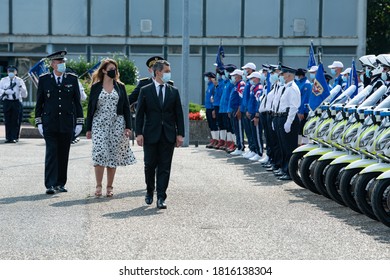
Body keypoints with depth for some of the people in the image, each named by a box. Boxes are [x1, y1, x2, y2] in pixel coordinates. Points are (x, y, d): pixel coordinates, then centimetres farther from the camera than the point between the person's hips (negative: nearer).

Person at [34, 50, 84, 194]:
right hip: (49, 124, -2)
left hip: (67, 123, 2)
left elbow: (77, 102, 9)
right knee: (51, 153, -8)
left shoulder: (72, 79, 7)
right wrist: (39, 122, 1)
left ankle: (60, 183, 14)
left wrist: (79, 122, 4)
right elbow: (39, 102, 7)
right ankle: (50, 185, -9)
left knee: (63, 155, 5)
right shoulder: (44, 79, 4)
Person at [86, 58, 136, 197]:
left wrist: (128, 127, -1)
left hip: (117, 125, 2)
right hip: (99, 124, -2)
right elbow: (90, 108, 7)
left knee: (113, 155, 2)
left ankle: (109, 186, 10)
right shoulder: (96, 87, 5)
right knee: (99, 153, -13)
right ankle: (98, 185, -5)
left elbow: (126, 107, 8)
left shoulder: (120, 87, 9)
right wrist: (88, 129, 3)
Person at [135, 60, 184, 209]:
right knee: (150, 165, 7)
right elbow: (139, 114, 0)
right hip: (151, 135, -1)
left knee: (164, 167, -1)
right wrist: (139, 133, -8)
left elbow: (179, 114, 7)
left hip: (168, 135, 1)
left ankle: (161, 198, 0)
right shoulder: (145, 91, 1)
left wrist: (180, 134, 1)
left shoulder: (174, 91, 7)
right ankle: (150, 191, 28)